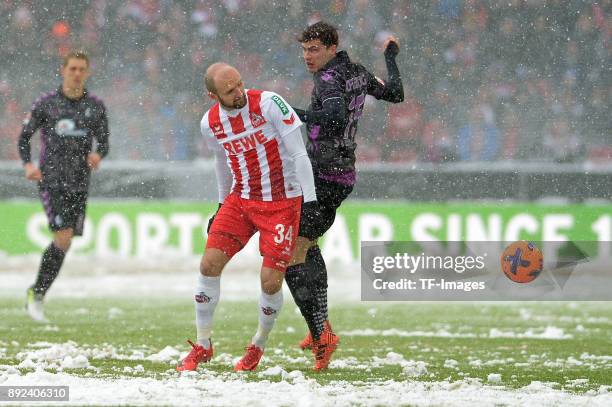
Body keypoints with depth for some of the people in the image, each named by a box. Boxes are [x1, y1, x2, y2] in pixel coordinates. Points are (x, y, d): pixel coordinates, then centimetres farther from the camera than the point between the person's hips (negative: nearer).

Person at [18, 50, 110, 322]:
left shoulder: (95, 106, 7)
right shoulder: (46, 104, -1)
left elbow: (103, 142, 10)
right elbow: (24, 137, 5)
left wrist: (98, 155, -13)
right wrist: (28, 165, -11)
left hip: (79, 184, 4)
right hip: (51, 180, -4)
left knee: (64, 242, 4)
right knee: (63, 238, -16)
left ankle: (37, 294, 19)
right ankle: (36, 296, -4)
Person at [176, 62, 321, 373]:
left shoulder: (268, 103, -17)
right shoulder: (210, 124, -2)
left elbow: (297, 152, -14)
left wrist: (310, 199, -17)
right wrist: (223, 204, 24)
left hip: (282, 204, -4)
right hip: (240, 201, 4)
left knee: (271, 281, -10)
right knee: (209, 265, -8)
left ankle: (258, 346, 17)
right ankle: (202, 346, 9)